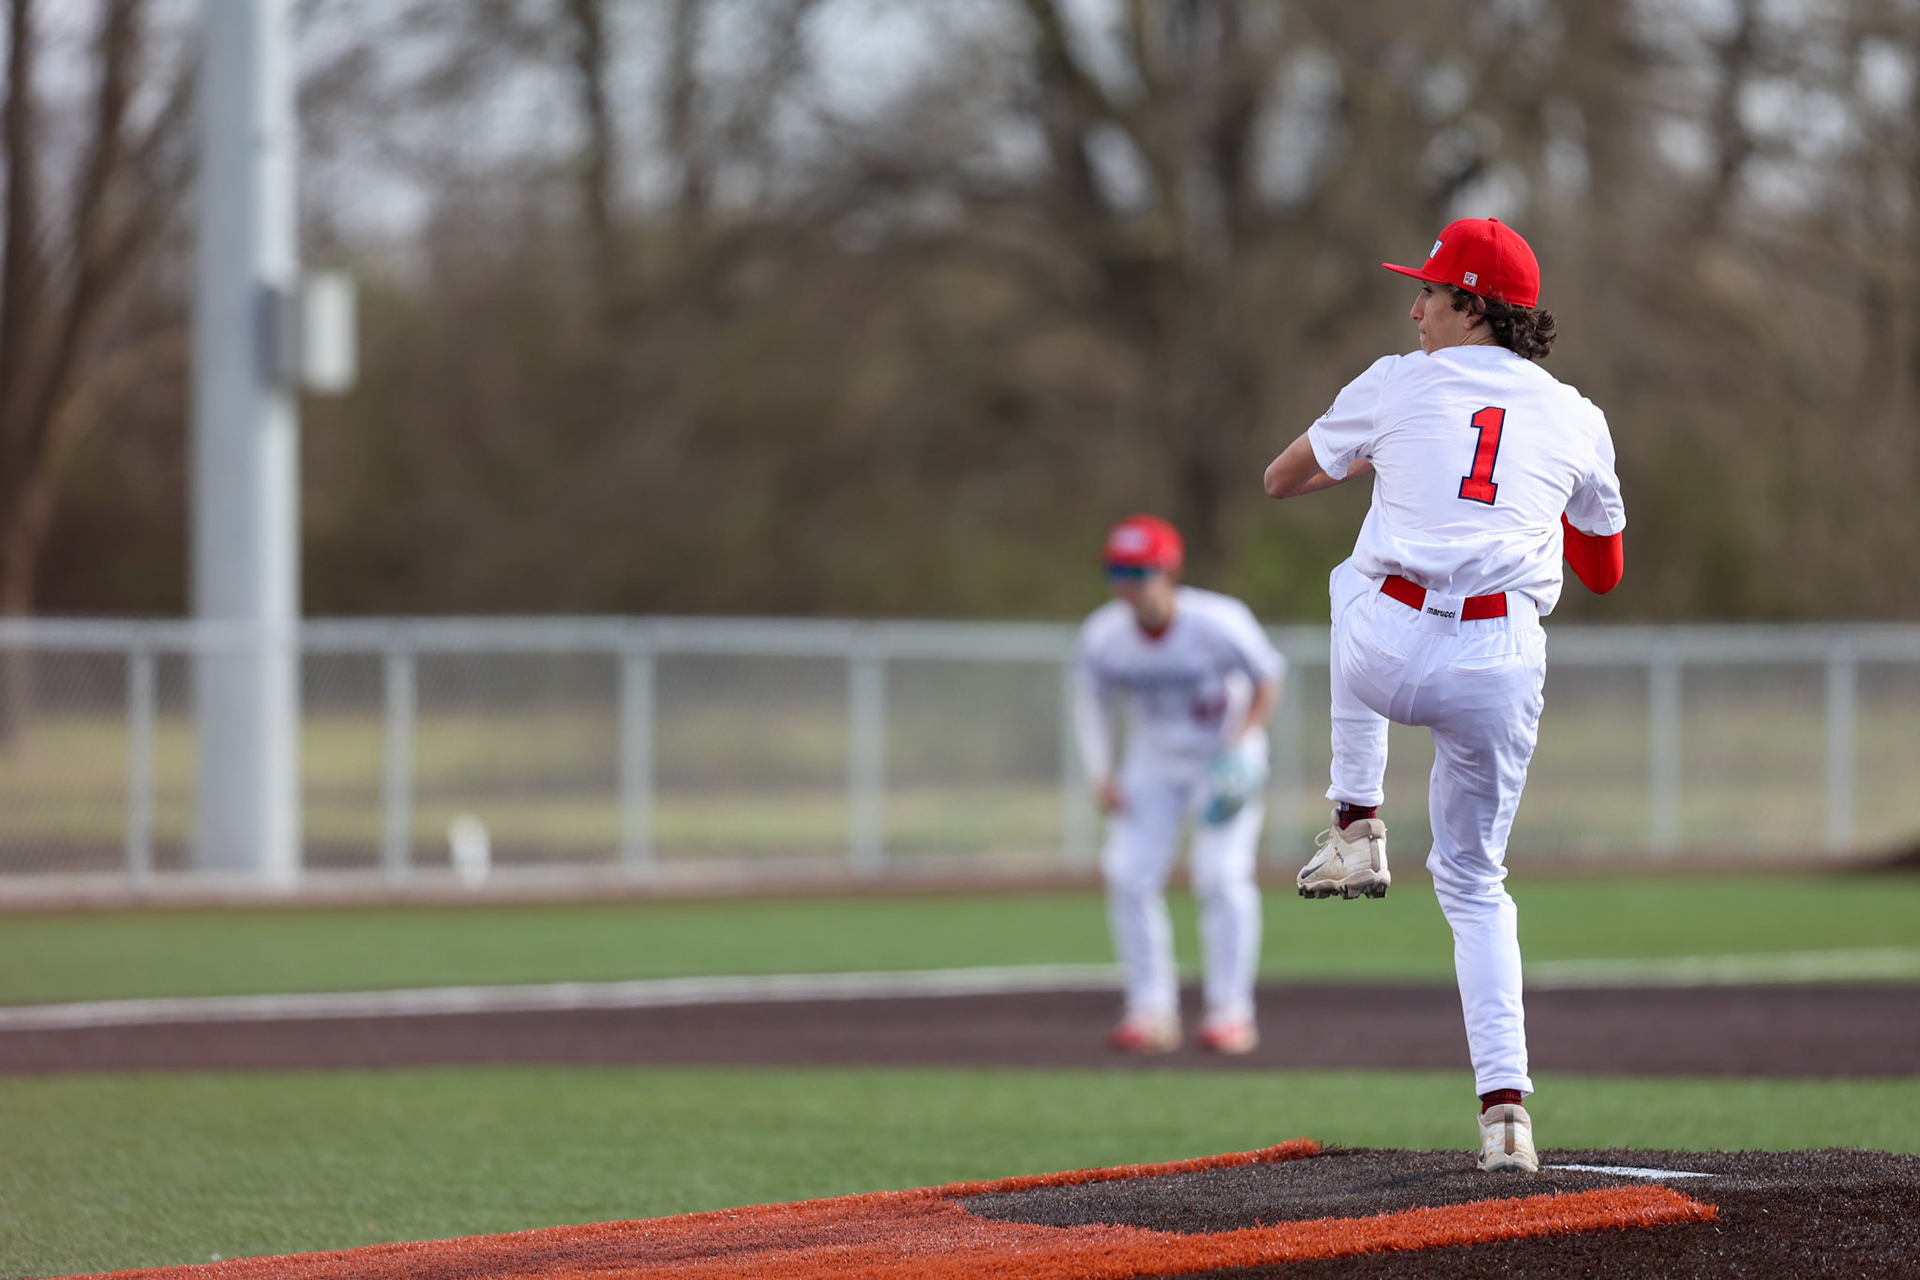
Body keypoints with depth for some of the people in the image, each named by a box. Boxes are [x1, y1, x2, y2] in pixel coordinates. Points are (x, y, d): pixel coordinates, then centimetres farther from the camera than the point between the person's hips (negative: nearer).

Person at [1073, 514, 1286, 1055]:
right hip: (1154, 762, 4)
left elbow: (1267, 679, -12)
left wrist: (1241, 744, -23)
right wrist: (1101, 776, -9)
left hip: (1226, 758, -3)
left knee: (1222, 874, -15)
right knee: (1129, 874, -8)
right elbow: (1091, 700, 1)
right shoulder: (1103, 637, -18)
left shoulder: (1219, 624, -28)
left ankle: (1231, 1011, -5)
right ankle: (1152, 1010, 0)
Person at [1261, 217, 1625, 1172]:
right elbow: (1603, 570, 26)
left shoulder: (1397, 386, 7)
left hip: (1393, 652, -2)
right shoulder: (1575, 420, 13)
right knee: (1474, 879, 19)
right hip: (1503, 668, 2)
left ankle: (1357, 824, 28)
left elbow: (1281, 482, 22)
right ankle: (1504, 1107, 5)